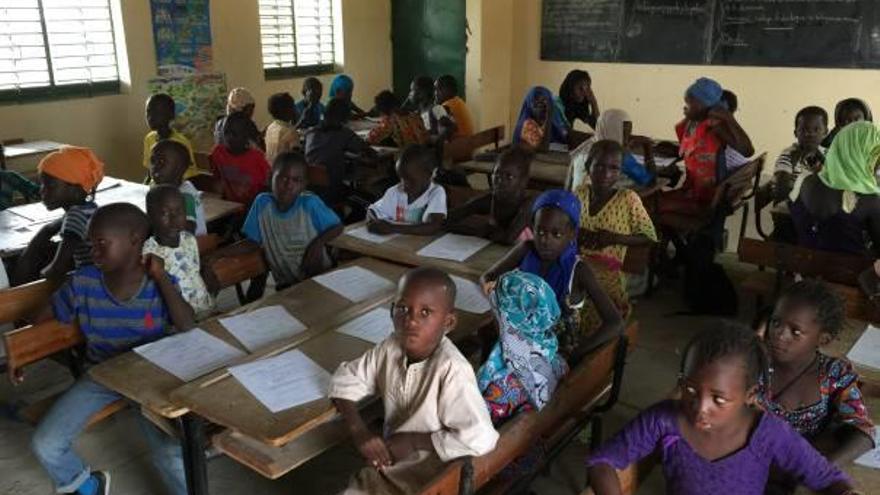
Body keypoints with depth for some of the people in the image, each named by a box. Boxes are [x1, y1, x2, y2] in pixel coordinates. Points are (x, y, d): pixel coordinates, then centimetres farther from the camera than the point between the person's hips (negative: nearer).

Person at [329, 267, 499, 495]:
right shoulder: (392, 348, -10)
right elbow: (346, 378, 2)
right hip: (389, 464, 6)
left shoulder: (452, 370, -30)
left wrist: (414, 441, -24)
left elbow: (481, 438, -36)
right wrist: (359, 430, -14)